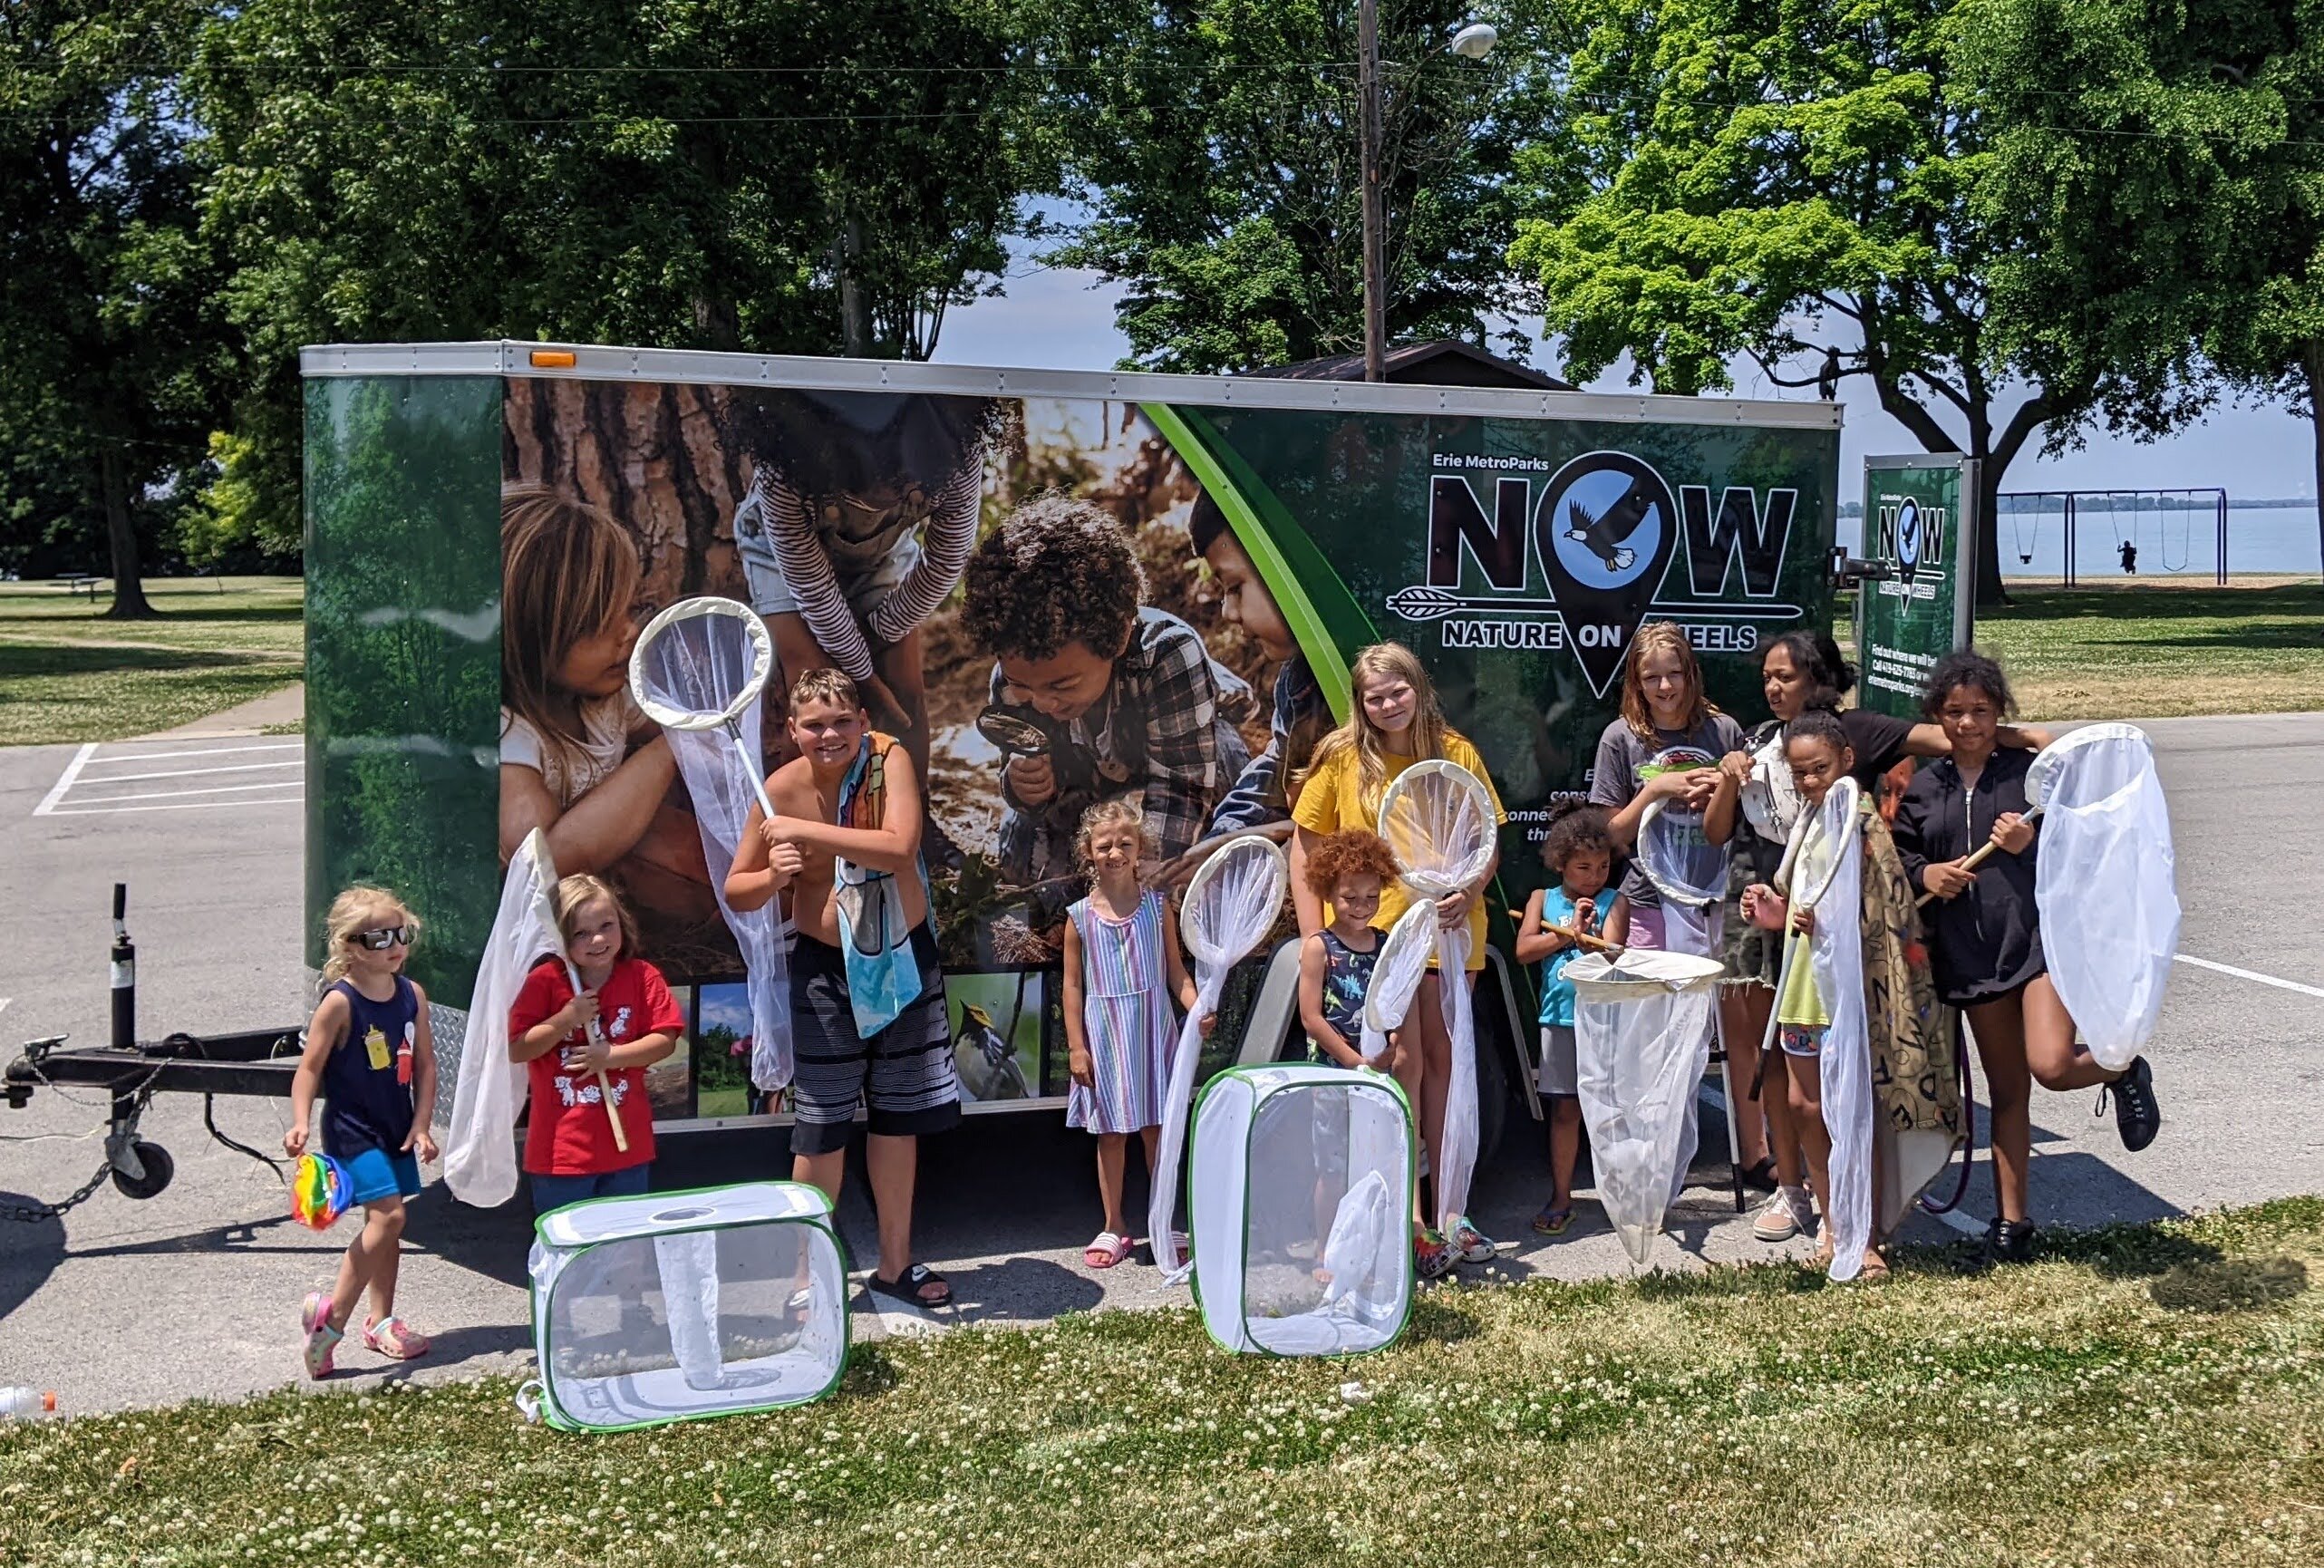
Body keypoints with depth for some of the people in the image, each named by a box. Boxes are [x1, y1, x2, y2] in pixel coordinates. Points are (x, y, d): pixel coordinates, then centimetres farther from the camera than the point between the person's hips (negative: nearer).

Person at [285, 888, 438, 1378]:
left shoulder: (413, 995, 2)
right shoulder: (340, 1002, -15)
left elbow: (425, 1064, 6)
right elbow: (309, 1067, -13)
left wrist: (420, 1127, 0)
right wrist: (301, 1122, -25)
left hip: (398, 1129, 7)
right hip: (353, 1130, -7)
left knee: (386, 1225, 14)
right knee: (387, 1215, -18)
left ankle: (381, 1321, 27)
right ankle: (332, 1315, -8)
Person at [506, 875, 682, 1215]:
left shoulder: (643, 977, -2)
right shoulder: (545, 980, -6)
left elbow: (666, 1040, -5)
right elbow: (516, 1050, -9)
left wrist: (612, 1056, -15)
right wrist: (568, 1018, -18)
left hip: (627, 1145, 2)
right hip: (561, 1146, -1)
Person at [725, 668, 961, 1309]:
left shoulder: (889, 759, -15)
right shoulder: (783, 789, -13)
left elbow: (900, 849, -31)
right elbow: (736, 891, -4)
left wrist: (807, 831, -31)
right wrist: (774, 877, -26)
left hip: (905, 957, 2)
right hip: (827, 968, -1)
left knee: (900, 1117, 13)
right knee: (822, 1123, -1)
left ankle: (895, 1263, 28)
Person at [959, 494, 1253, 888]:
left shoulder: (1169, 652, -45)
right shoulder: (1011, 680, -30)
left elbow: (1180, 783, -38)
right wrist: (1021, 788, -41)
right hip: (1094, 779, 3)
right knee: (1023, 861, -10)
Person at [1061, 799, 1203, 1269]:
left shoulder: (1157, 907, 1)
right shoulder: (1080, 917, -2)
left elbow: (1175, 970, 4)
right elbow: (1073, 985, 1)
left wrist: (1198, 1009, -13)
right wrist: (1076, 1046, -3)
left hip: (1152, 1031, 0)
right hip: (1104, 1036, 0)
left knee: (1158, 1130, 6)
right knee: (1110, 1134, 8)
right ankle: (1114, 1227, 21)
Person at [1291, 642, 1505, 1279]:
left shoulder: (1457, 754, 4)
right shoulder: (1341, 758, -1)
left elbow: (1488, 842, 8)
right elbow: (1306, 845, 2)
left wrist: (1469, 892, -12)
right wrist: (1313, 932, -6)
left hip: (1447, 928, 3)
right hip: (1371, 930, -2)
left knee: (1442, 1058, 9)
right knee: (1403, 1059, -6)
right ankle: (1411, 1220, -1)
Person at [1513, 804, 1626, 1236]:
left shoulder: (1614, 902, 2)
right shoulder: (1543, 899, 8)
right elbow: (1524, 949, -4)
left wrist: (1584, 934, -26)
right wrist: (1571, 931, -10)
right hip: (1560, 1019, 2)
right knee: (1564, 1109, 7)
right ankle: (1560, 1198, 15)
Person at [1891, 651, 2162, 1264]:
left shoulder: (2034, 770, 0)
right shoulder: (1922, 789, 10)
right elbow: (1899, 856, 13)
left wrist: (2032, 845, -19)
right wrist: (1925, 874, -8)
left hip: (2045, 934, -4)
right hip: (1972, 953, 4)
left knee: (2051, 1065, -22)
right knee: (2006, 1090, 11)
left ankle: (2124, 1069, 12)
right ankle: (2011, 1219, 20)